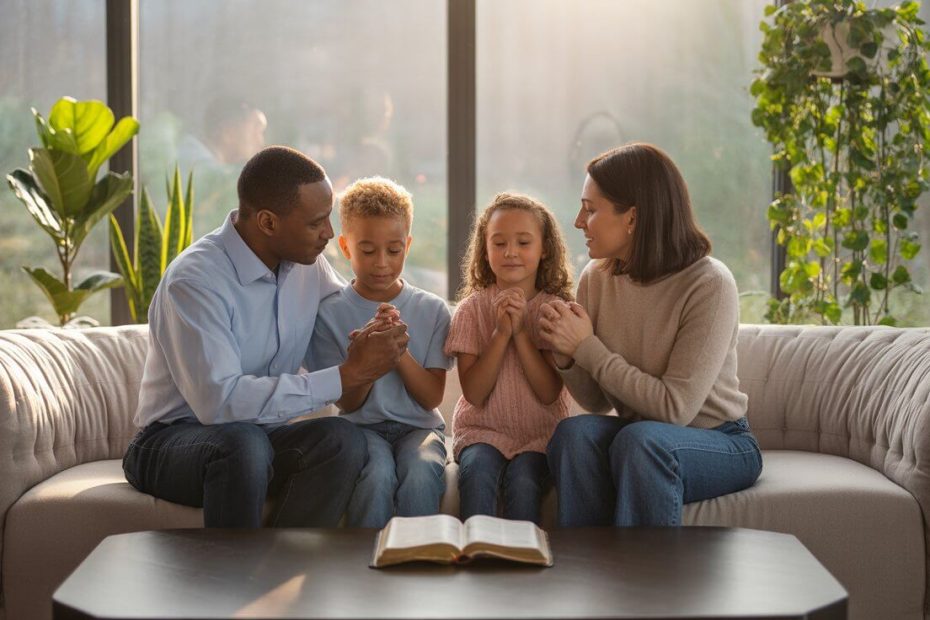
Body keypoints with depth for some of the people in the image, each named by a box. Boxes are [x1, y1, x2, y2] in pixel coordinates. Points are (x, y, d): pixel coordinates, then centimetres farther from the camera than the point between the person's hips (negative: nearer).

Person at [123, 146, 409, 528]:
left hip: (262, 436, 6)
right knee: (243, 442, -38)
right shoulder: (195, 279, -21)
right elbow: (220, 400, -31)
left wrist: (379, 335, -4)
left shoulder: (308, 264, 1)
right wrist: (346, 376, -28)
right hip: (173, 440, -6)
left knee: (342, 439, -25)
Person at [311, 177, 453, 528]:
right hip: (362, 426, -1)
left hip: (418, 425, 1)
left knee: (421, 473, -32)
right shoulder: (330, 313, 0)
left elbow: (432, 397, -1)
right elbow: (347, 403, -2)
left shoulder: (432, 310, 3)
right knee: (378, 474, -34)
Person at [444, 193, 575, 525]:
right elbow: (474, 394, -8)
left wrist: (520, 331, -16)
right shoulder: (472, 308, 0)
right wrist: (501, 332, -16)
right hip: (483, 430, 1)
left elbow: (549, 393, -9)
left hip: (540, 434, 0)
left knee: (522, 481, -30)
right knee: (477, 472, -31)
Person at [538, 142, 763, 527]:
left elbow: (675, 408, -22)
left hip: (720, 444, -4)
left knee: (640, 439, -35)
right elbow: (596, 401, 6)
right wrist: (565, 356, -14)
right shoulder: (596, 278, -1)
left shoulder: (709, 284, -18)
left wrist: (588, 348, -20)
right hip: (636, 435, 4)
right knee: (574, 432, -28)